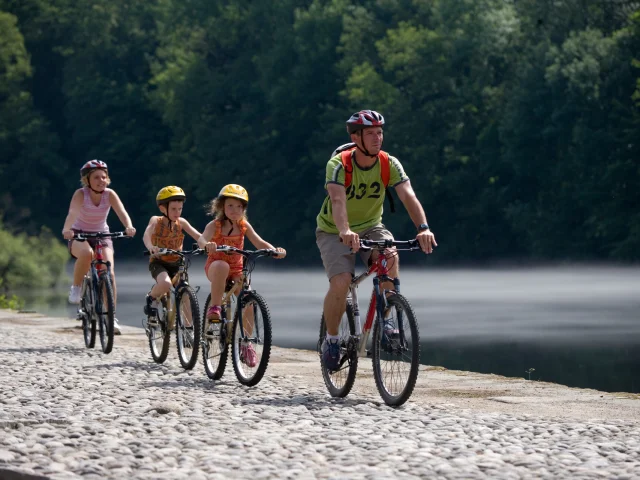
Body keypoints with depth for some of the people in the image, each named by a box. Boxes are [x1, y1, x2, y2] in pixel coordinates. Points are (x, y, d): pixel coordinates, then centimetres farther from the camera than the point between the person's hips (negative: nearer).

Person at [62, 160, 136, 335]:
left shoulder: (110, 194, -13)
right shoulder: (80, 194, -19)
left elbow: (122, 212, -27)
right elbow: (72, 212, -37)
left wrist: (129, 227, -49)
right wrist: (67, 229, -57)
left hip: (102, 236, 3)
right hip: (79, 236, -3)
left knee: (109, 273, -17)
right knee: (86, 252, -39)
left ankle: (111, 317, -9)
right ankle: (76, 288, -15)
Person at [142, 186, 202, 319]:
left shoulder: (181, 222, -2)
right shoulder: (156, 221, -11)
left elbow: (198, 236, -13)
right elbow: (146, 236, -29)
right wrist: (151, 247, -52)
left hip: (176, 263, 4)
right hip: (159, 262, -4)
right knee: (165, 284, -33)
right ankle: (151, 298, -1)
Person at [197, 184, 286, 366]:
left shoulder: (244, 226, 0)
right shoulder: (215, 225, -10)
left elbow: (259, 243, -9)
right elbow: (202, 238, -28)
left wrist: (275, 250, -29)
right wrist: (207, 244, -53)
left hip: (237, 270, 3)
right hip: (215, 267, -3)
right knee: (222, 266, -40)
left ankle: (246, 343, -12)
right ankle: (214, 307, -26)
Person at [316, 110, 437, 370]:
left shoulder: (389, 164, -15)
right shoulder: (339, 164, -24)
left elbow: (408, 195, -29)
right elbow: (338, 199, -41)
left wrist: (423, 228, -46)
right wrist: (345, 231, -60)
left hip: (370, 226, 3)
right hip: (334, 232, -3)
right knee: (340, 283, -24)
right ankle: (331, 339, 1)